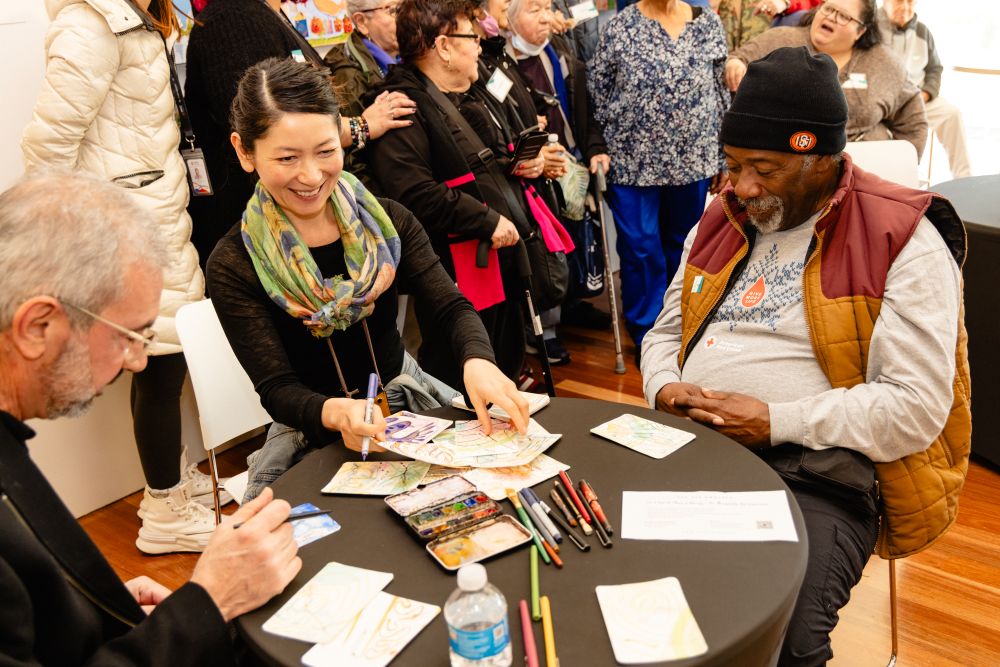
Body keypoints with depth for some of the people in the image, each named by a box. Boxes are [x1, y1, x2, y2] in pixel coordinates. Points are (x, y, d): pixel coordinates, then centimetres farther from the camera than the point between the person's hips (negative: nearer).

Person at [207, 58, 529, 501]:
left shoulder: (385, 221, -1)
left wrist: (477, 362, -32)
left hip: (407, 396, 3)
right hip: (312, 435, -3)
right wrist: (335, 412, -38)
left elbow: (451, 308, -8)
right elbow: (277, 388, -15)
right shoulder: (234, 265, -11)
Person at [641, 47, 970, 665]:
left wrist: (776, 422, -17)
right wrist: (666, 388, 0)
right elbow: (666, 331, 22)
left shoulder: (904, 243, -6)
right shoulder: (721, 221, 14)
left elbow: (917, 408, -12)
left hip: (820, 476, -5)